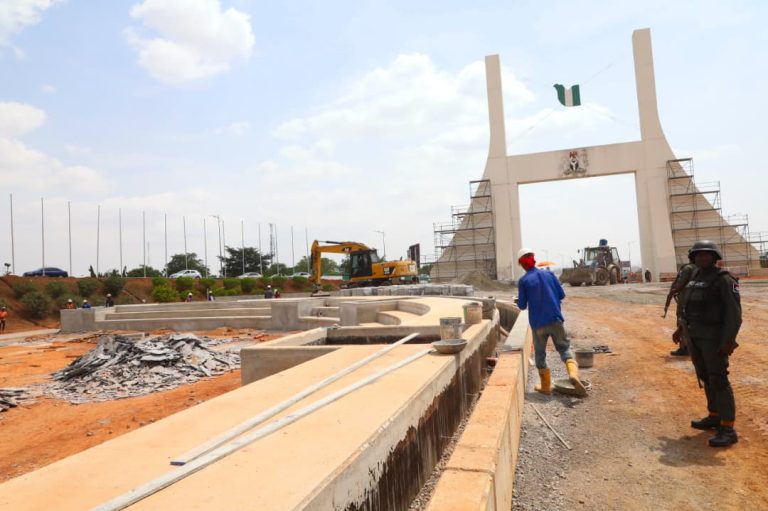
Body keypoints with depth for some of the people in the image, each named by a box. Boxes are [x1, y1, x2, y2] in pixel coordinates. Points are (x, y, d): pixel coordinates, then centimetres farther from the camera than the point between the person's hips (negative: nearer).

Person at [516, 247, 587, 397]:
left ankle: (546, 386, 19)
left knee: (540, 354, 13)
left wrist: (520, 300, 17)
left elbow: (522, 306, -5)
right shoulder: (549, 274, 2)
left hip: (538, 323, -2)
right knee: (564, 348, 11)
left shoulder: (523, 281, -6)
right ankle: (573, 373, -14)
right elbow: (561, 295, 4)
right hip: (555, 319, 2)